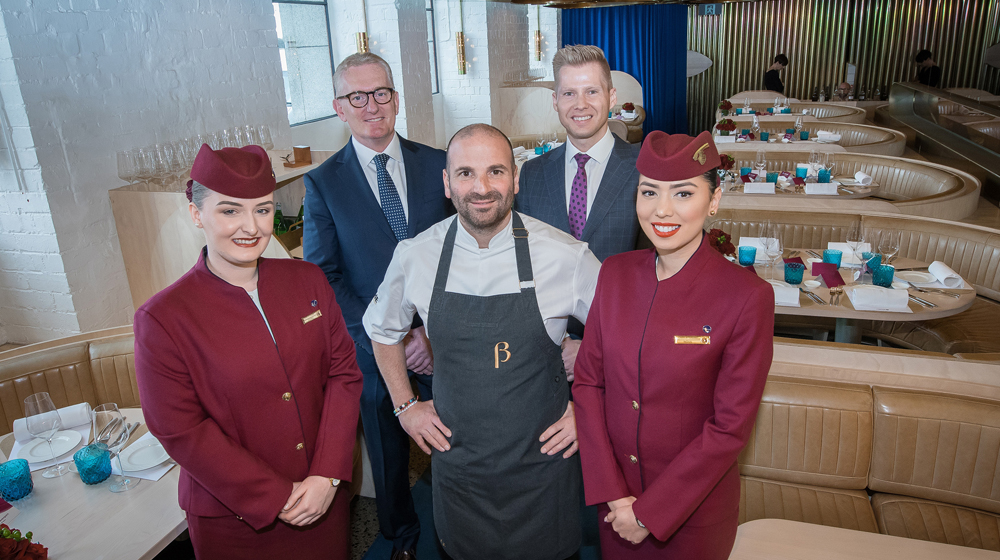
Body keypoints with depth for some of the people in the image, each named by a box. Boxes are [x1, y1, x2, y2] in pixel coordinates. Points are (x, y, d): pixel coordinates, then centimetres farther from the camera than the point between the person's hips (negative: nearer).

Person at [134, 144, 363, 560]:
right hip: (234, 520, -3)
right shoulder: (162, 319, -13)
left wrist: (327, 476, -11)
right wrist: (276, 498, -13)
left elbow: (344, 372, -3)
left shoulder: (308, 280, -2)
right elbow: (181, 432, -12)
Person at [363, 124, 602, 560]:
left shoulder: (566, 256, -15)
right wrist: (404, 405, 7)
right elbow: (382, 328, 11)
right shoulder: (415, 256, -9)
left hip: (542, 461, -1)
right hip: (456, 464, 2)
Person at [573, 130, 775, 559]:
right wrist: (611, 491, -9)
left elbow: (730, 427, -16)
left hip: (694, 510, -3)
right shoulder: (615, 273, -6)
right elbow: (588, 381, -3)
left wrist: (649, 512, -13)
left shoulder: (748, 297, -19)